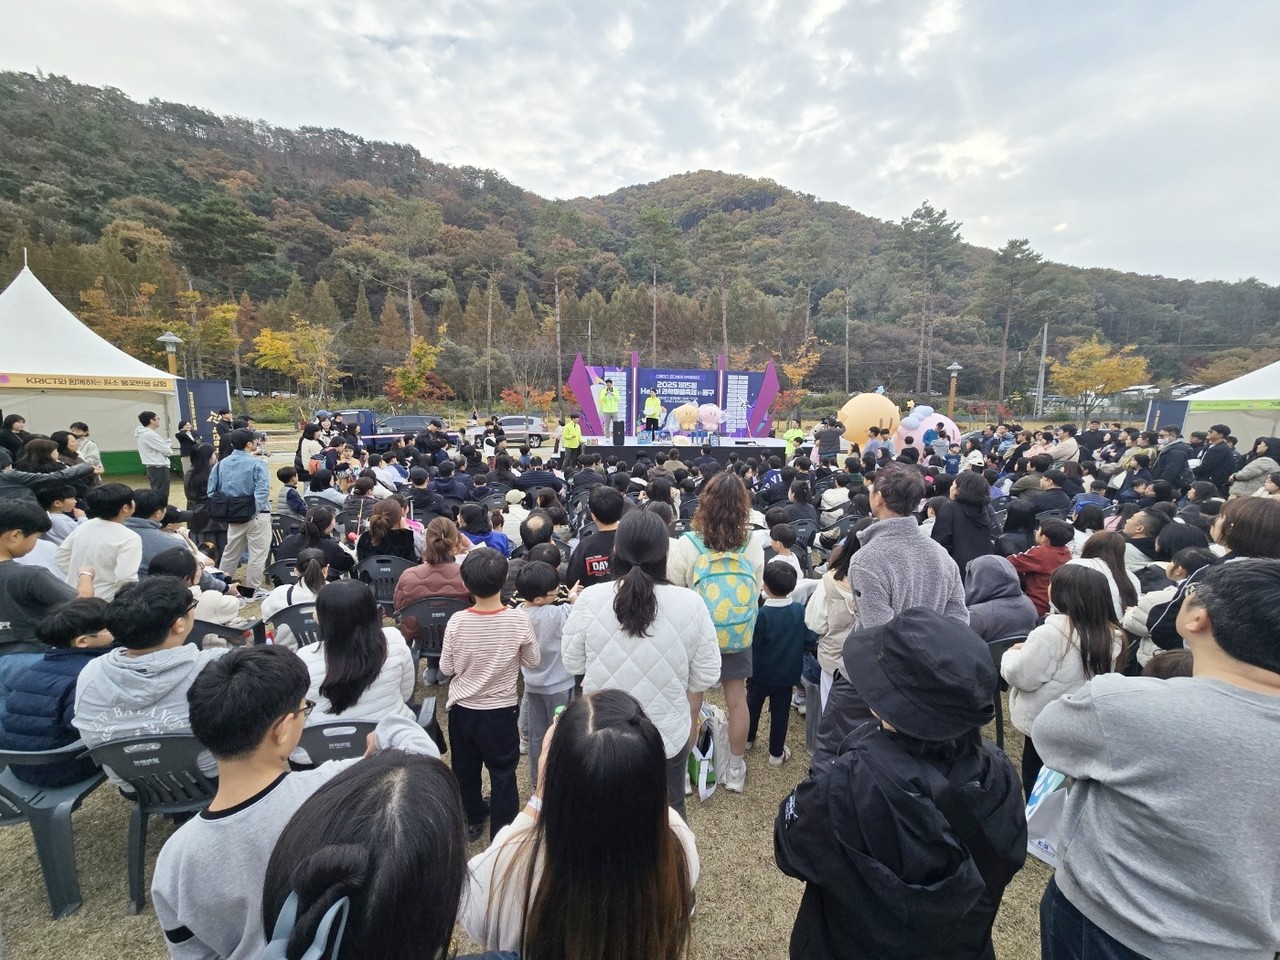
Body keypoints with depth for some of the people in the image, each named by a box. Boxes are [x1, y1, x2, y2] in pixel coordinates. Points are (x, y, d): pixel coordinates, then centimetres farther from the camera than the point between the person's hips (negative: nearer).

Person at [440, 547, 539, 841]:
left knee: (466, 769, 24)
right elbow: (533, 661, -7)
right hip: (501, 710, -2)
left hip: (462, 709, 2)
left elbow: (446, 669, -6)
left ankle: (473, 820, 44)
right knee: (503, 773, 14)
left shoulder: (456, 622, -18)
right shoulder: (519, 620, -21)